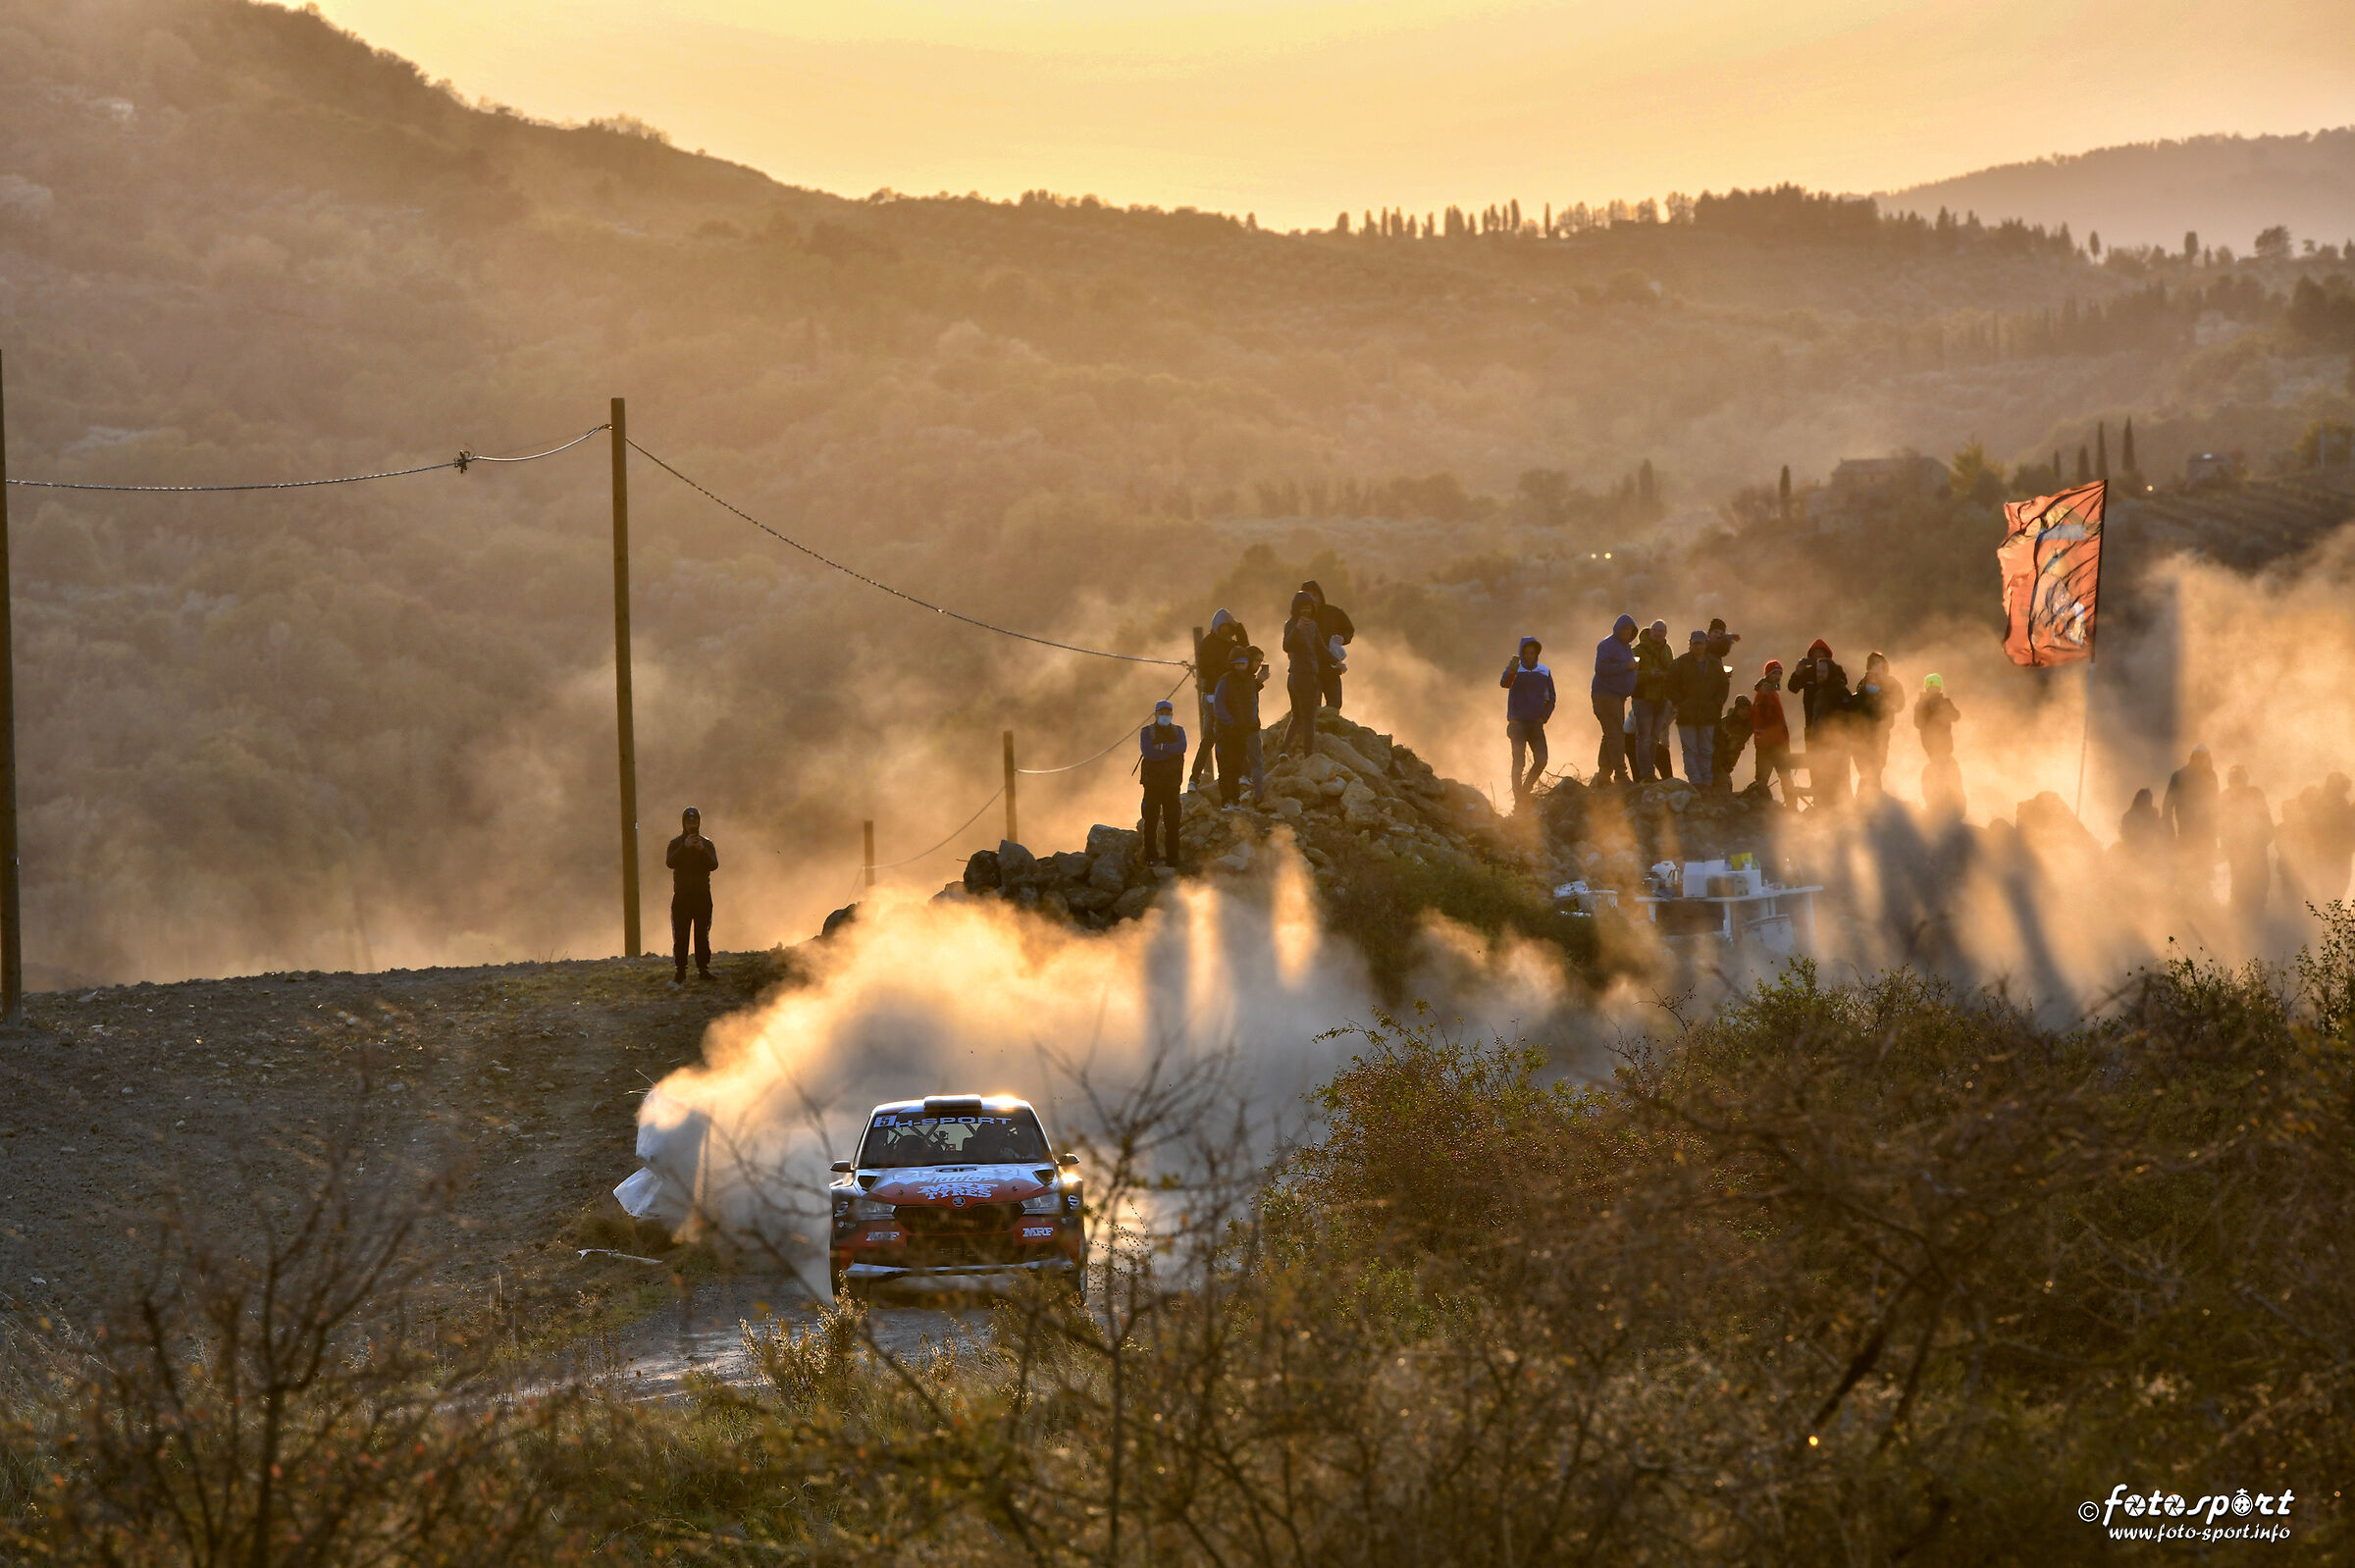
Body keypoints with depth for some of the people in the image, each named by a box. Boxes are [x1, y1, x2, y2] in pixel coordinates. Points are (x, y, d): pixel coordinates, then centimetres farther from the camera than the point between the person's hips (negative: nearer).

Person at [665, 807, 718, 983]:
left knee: (702, 933, 0)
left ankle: (703, 968, 4)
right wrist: (685, 847, -21)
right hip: (682, 895, -1)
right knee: (680, 934, -6)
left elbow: (714, 865, -4)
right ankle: (680, 971, -6)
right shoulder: (676, 844, 7)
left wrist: (702, 850, -20)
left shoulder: (707, 843, 10)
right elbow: (670, 862, -11)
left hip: (703, 895, 1)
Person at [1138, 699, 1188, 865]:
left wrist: (1161, 747, -14)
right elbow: (1148, 753, -13)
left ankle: (1172, 857, 2)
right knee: (1150, 822, -5)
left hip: (1172, 783, 2)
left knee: (1172, 823, -2)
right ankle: (1150, 856, -1)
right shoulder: (1146, 732, 5)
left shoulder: (1178, 731, 12)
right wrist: (1171, 751, -9)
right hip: (1152, 783, -2)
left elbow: (1182, 747, -9)